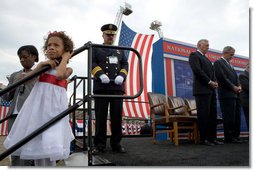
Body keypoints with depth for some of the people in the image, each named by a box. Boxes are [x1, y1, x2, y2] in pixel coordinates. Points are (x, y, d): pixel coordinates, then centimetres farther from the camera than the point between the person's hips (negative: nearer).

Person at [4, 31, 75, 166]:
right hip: (37, 104, 5)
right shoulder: (44, 65, 13)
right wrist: (40, 66, -5)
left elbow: (59, 75, -23)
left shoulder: (67, 69, 2)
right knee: (36, 144, 11)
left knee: (48, 146, -8)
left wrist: (64, 58, -7)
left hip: (53, 106, -5)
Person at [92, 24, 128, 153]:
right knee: (101, 117, -2)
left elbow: (125, 65, 15)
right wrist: (100, 75, -16)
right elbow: (92, 63, 2)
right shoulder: (96, 49, 15)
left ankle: (116, 144, 12)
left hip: (117, 87, 3)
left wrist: (121, 76, -6)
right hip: (101, 87, -2)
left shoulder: (120, 51, 25)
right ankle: (100, 145, 5)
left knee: (117, 117, 2)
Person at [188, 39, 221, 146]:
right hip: (202, 90, -9)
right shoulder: (194, 55, 0)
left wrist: (215, 82, 3)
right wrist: (209, 82, -12)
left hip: (211, 90, 9)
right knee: (203, 115, -7)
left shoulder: (206, 58, 27)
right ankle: (203, 139, -1)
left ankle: (212, 138, 12)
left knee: (213, 114, 7)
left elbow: (211, 72, 22)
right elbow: (197, 70, -13)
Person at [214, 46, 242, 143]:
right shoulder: (218, 62, -3)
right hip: (227, 94, -9)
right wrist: (233, 87, -12)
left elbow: (235, 77, 21)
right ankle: (228, 138, 1)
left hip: (235, 94, 9)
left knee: (236, 116, 8)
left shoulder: (229, 64, 24)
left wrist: (238, 86, 2)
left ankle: (235, 136, 16)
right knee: (229, 117, -7)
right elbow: (221, 77, -14)